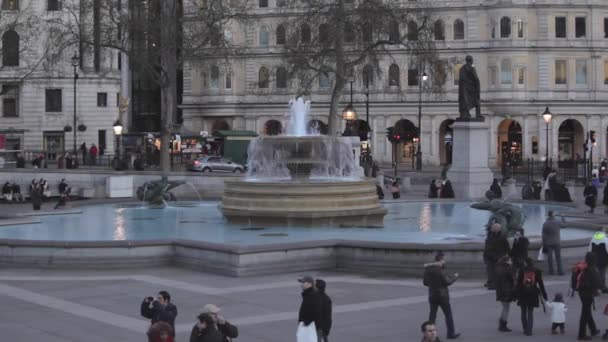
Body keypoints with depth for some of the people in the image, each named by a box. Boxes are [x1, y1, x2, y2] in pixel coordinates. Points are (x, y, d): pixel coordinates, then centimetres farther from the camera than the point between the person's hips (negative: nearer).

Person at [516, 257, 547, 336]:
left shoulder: (522, 271, -4)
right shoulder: (537, 271, -1)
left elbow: (518, 284, -5)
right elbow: (541, 284, 2)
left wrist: (517, 294, -1)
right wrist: (544, 294, 8)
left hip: (523, 294, -1)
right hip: (533, 294, 1)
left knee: (524, 312, 14)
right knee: (530, 313, 5)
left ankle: (525, 329, 16)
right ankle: (529, 331, -3)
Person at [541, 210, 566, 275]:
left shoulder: (545, 224, -7)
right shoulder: (557, 222, -7)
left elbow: (543, 235, -6)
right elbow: (564, 225, 15)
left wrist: (544, 244, 2)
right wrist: (563, 218, 32)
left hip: (548, 243, 0)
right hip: (557, 242, 0)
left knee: (550, 258, 6)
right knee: (558, 257, 4)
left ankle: (551, 271, 7)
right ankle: (560, 271, 2)